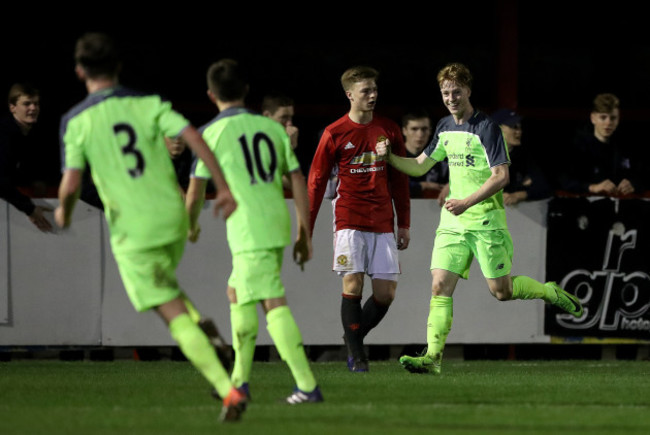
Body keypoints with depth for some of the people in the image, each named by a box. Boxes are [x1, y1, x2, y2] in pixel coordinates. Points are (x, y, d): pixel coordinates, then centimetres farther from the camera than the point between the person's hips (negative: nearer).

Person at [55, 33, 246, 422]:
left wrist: (64, 210, 12)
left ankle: (229, 390, -13)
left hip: (132, 231, -4)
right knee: (166, 284, 35)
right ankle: (206, 332, 14)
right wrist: (225, 187, -5)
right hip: (172, 218, 4)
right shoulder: (148, 104, 2)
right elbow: (193, 137, -9)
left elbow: (71, 185, -10)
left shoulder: (76, 121, -5)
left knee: (175, 314, -3)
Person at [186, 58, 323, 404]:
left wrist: (192, 226, 18)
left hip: (247, 230, -7)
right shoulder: (272, 128, 12)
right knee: (237, 293, 22)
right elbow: (298, 182, 9)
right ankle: (239, 380, 25)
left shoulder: (213, 133, -3)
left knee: (273, 304, -10)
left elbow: (195, 193, -2)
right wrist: (304, 234, 13)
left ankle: (307, 385, -17)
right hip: (278, 223, 7)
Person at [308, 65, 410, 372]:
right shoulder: (334, 134, -1)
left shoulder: (389, 130, 8)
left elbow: (400, 179, 14)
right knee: (353, 284, -11)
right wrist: (306, 229, 0)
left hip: (383, 223, 3)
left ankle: (354, 336, 20)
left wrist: (404, 224, 12)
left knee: (386, 292, -2)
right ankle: (356, 356, -3)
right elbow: (316, 182, 3)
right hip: (349, 220, -3)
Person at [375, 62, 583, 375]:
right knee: (440, 286, -9)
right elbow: (419, 166, 20)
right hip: (453, 221, 6)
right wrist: (389, 156, 2)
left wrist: (467, 202, -26)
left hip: (486, 221, -6)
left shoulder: (486, 128, -12)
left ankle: (552, 293, 28)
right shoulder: (445, 128, 10)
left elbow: (501, 176, -17)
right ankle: (433, 356, -13)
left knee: (501, 291, 1)